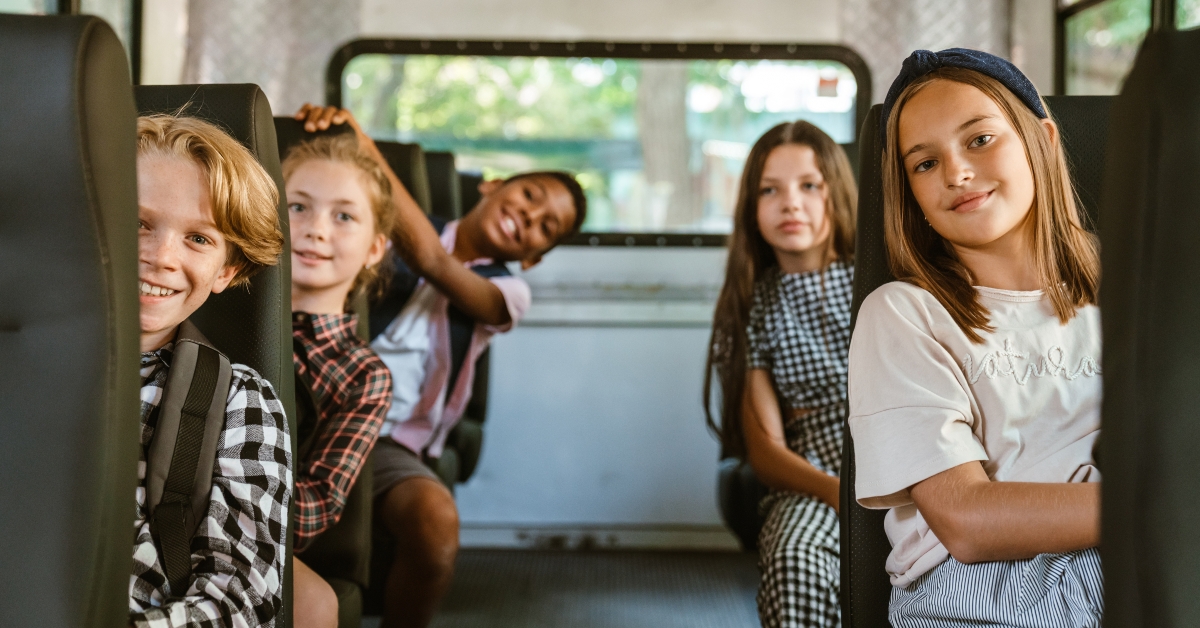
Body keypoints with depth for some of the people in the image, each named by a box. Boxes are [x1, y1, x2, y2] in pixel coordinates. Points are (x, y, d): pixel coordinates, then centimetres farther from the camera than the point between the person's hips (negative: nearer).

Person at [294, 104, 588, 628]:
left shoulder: (506, 293, 7)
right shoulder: (392, 226, 14)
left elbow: (431, 261, -13)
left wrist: (368, 149, -18)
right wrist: (326, 126, -17)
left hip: (390, 442, -1)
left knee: (436, 520, -33)